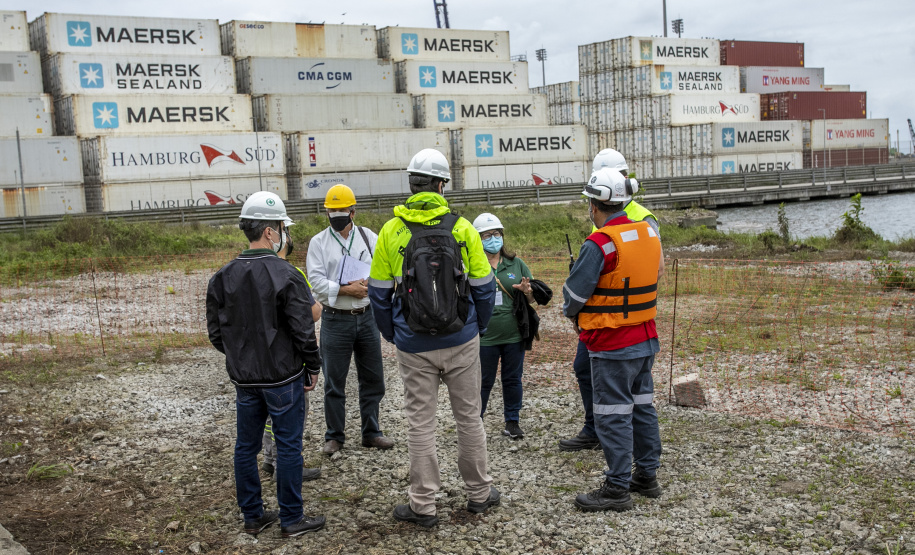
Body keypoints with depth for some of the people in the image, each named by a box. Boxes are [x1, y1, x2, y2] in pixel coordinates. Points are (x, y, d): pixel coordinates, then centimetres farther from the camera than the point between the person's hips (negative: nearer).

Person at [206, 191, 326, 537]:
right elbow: (304, 331, -16)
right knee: (288, 446, 5)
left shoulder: (223, 278, 0)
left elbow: (216, 332, 6)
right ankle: (291, 519, 14)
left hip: (244, 378, 5)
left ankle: (252, 516, 25)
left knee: (246, 447, 14)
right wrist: (313, 367, -2)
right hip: (284, 376, -5)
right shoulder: (286, 276, -16)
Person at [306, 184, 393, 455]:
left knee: (372, 379, 10)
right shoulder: (318, 242, 0)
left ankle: (371, 432, 24)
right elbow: (316, 281, -9)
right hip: (335, 320, -2)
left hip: (367, 318, 2)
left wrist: (366, 284, -18)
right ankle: (334, 436, 19)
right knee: (334, 382, 5)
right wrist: (345, 290, -18)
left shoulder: (369, 237, 6)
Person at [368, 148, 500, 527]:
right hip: (461, 342, 1)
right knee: (469, 416, 14)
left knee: (420, 423, 8)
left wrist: (391, 334, 15)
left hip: (414, 347, 0)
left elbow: (379, 292, 1)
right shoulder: (462, 229, -5)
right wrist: (478, 328, 15)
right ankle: (478, 493, 27)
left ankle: (423, 506, 15)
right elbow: (483, 286, -1)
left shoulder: (391, 232, -4)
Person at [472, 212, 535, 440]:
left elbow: (532, 298, 12)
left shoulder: (517, 264, 7)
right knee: (483, 381, 7)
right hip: (484, 337, -3)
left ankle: (512, 421, 26)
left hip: (514, 336, 3)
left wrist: (527, 291, -11)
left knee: (513, 379, 12)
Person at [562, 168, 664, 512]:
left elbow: (574, 293, -14)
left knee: (613, 415, -1)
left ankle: (617, 488, 5)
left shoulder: (599, 244, -20)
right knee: (642, 407, 17)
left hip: (612, 345, -8)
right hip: (646, 339, 8)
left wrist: (571, 313, 9)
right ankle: (647, 476, 27)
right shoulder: (649, 234, 5)